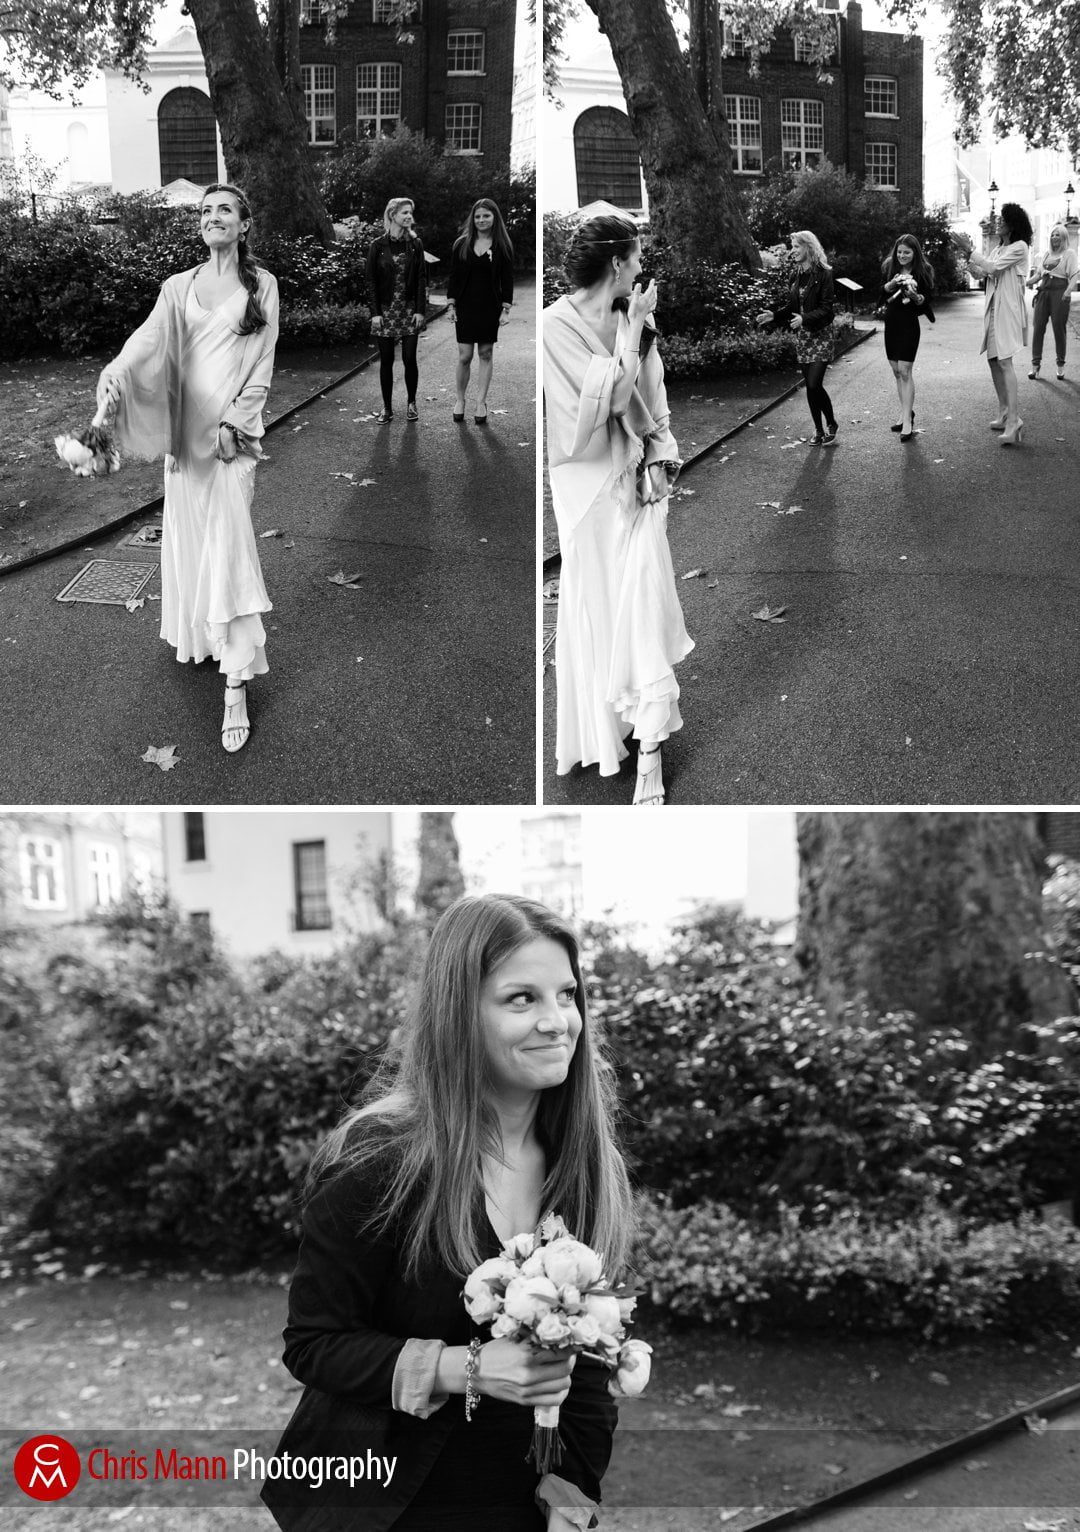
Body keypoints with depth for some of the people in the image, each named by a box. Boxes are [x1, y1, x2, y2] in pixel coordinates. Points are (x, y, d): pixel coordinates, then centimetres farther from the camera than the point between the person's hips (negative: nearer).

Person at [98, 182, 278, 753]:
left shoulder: (261, 285, 3)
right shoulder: (178, 287, 9)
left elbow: (261, 367, 0)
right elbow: (149, 336, -9)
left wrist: (234, 425, -11)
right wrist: (115, 371, -29)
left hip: (233, 431, -4)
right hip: (184, 428, 4)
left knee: (228, 549, -10)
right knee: (186, 539, 9)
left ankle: (236, 688, -11)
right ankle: (195, 636, 29)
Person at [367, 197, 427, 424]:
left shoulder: (415, 244, 4)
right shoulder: (377, 246, -1)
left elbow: (422, 279, 2)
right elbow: (371, 281, -1)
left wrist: (420, 310, -6)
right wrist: (375, 313, -8)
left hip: (409, 309, 1)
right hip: (385, 310, -1)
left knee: (409, 358, -1)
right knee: (386, 360, 3)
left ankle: (411, 403, 17)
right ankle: (387, 407, 11)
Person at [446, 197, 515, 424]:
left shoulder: (503, 246, -1)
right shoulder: (462, 244, 2)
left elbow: (507, 280, 0)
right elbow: (454, 276, 5)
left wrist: (506, 308, -6)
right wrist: (451, 304, -1)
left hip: (490, 308, 0)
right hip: (465, 307, 0)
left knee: (486, 354, 5)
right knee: (464, 356, -1)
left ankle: (481, 403, 12)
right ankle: (460, 400, 15)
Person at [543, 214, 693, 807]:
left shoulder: (628, 320, 6)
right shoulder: (557, 325, -12)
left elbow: (653, 401, 11)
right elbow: (613, 397, -18)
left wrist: (659, 459, -3)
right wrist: (632, 329, -13)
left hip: (637, 478, 4)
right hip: (590, 485, -4)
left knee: (644, 602, -5)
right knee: (593, 607, 8)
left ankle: (649, 752, -5)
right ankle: (597, 734, 25)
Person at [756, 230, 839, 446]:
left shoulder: (823, 274, -11)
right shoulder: (798, 274, 10)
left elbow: (827, 308, -16)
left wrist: (805, 319, -28)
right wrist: (774, 315, -1)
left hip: (820, 336, -7)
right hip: (802, 337, 7)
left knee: (814, 385, -13)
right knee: (811, 386, 8)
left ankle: (831, 424, 8)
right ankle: (819, 430, 17)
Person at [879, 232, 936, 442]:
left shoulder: (923, 271, -7)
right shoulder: (889, 267, 4)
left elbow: (926, 300, -7)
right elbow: (880, 292, -1)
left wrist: (915, 296, -27)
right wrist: (892, 284, -19)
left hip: (910, 324, -5)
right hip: (891, 322, 5)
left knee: (905, 371, -11)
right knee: (896, 371, 11)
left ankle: (907, 422, -11)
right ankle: (906, 413, 25)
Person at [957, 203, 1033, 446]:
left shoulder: (1020, 247, -9)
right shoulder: (998, 248, 16)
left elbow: (993, 267, -16)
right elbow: (982, 272, 13)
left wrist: (969, 250, -13)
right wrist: (967, 256, 0)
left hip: (1008, 308, -9)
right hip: (993, 308, 9)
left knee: (1004, 361, -17)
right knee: (994, 361, 11)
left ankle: (1014, 424, -24)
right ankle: (1005, 416, 21)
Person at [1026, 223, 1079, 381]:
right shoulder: (1047, 254, 19)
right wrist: (1027, 283, 2)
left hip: (1060, 291, -4)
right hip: (1043, 291, 4)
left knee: (1059, 328, -3)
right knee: (1038, 327, -4)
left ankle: (1061, 365, 6)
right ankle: (1035, 364, -3)